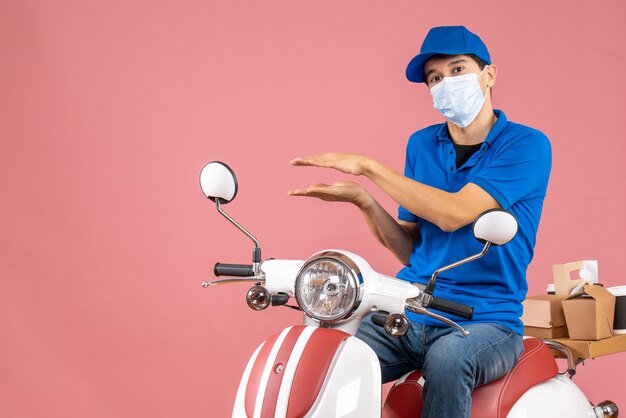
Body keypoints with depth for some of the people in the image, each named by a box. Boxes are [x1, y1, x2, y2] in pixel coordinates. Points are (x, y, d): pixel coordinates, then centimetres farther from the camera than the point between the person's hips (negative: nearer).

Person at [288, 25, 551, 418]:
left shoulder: (527, 145, -6)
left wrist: (368, 166, -18)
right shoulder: (422, 145, 11)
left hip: (486, 321, -4)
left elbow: (453, 214, -20)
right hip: (409, 312, 4)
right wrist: (363, 200, -5)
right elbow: (411, 250, 12)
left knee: (447, 357, -37)